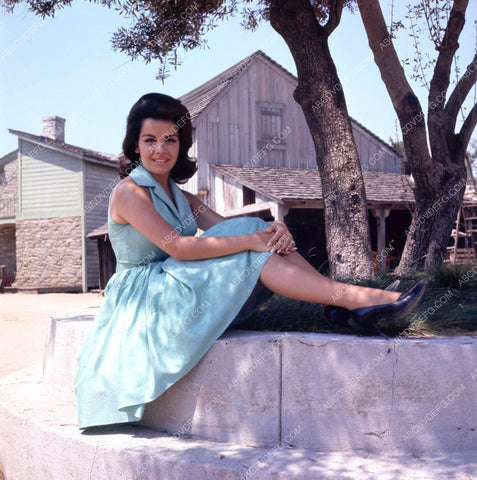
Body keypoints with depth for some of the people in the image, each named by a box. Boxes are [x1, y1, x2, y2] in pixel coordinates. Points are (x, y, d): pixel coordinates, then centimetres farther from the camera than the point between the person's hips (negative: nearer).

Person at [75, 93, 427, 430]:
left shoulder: (179, 196, 15)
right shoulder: (128, 192, -11)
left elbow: (227, 228, 1)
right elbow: (176, 246, -23)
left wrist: (275, 232, -19)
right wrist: (250, 241, -27)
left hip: (179, 295, 7)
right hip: (147, 300, -7)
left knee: (258, 232, -11)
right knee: (252, 253, -23)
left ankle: (342, 300, -19)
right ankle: (355, 299, -26)